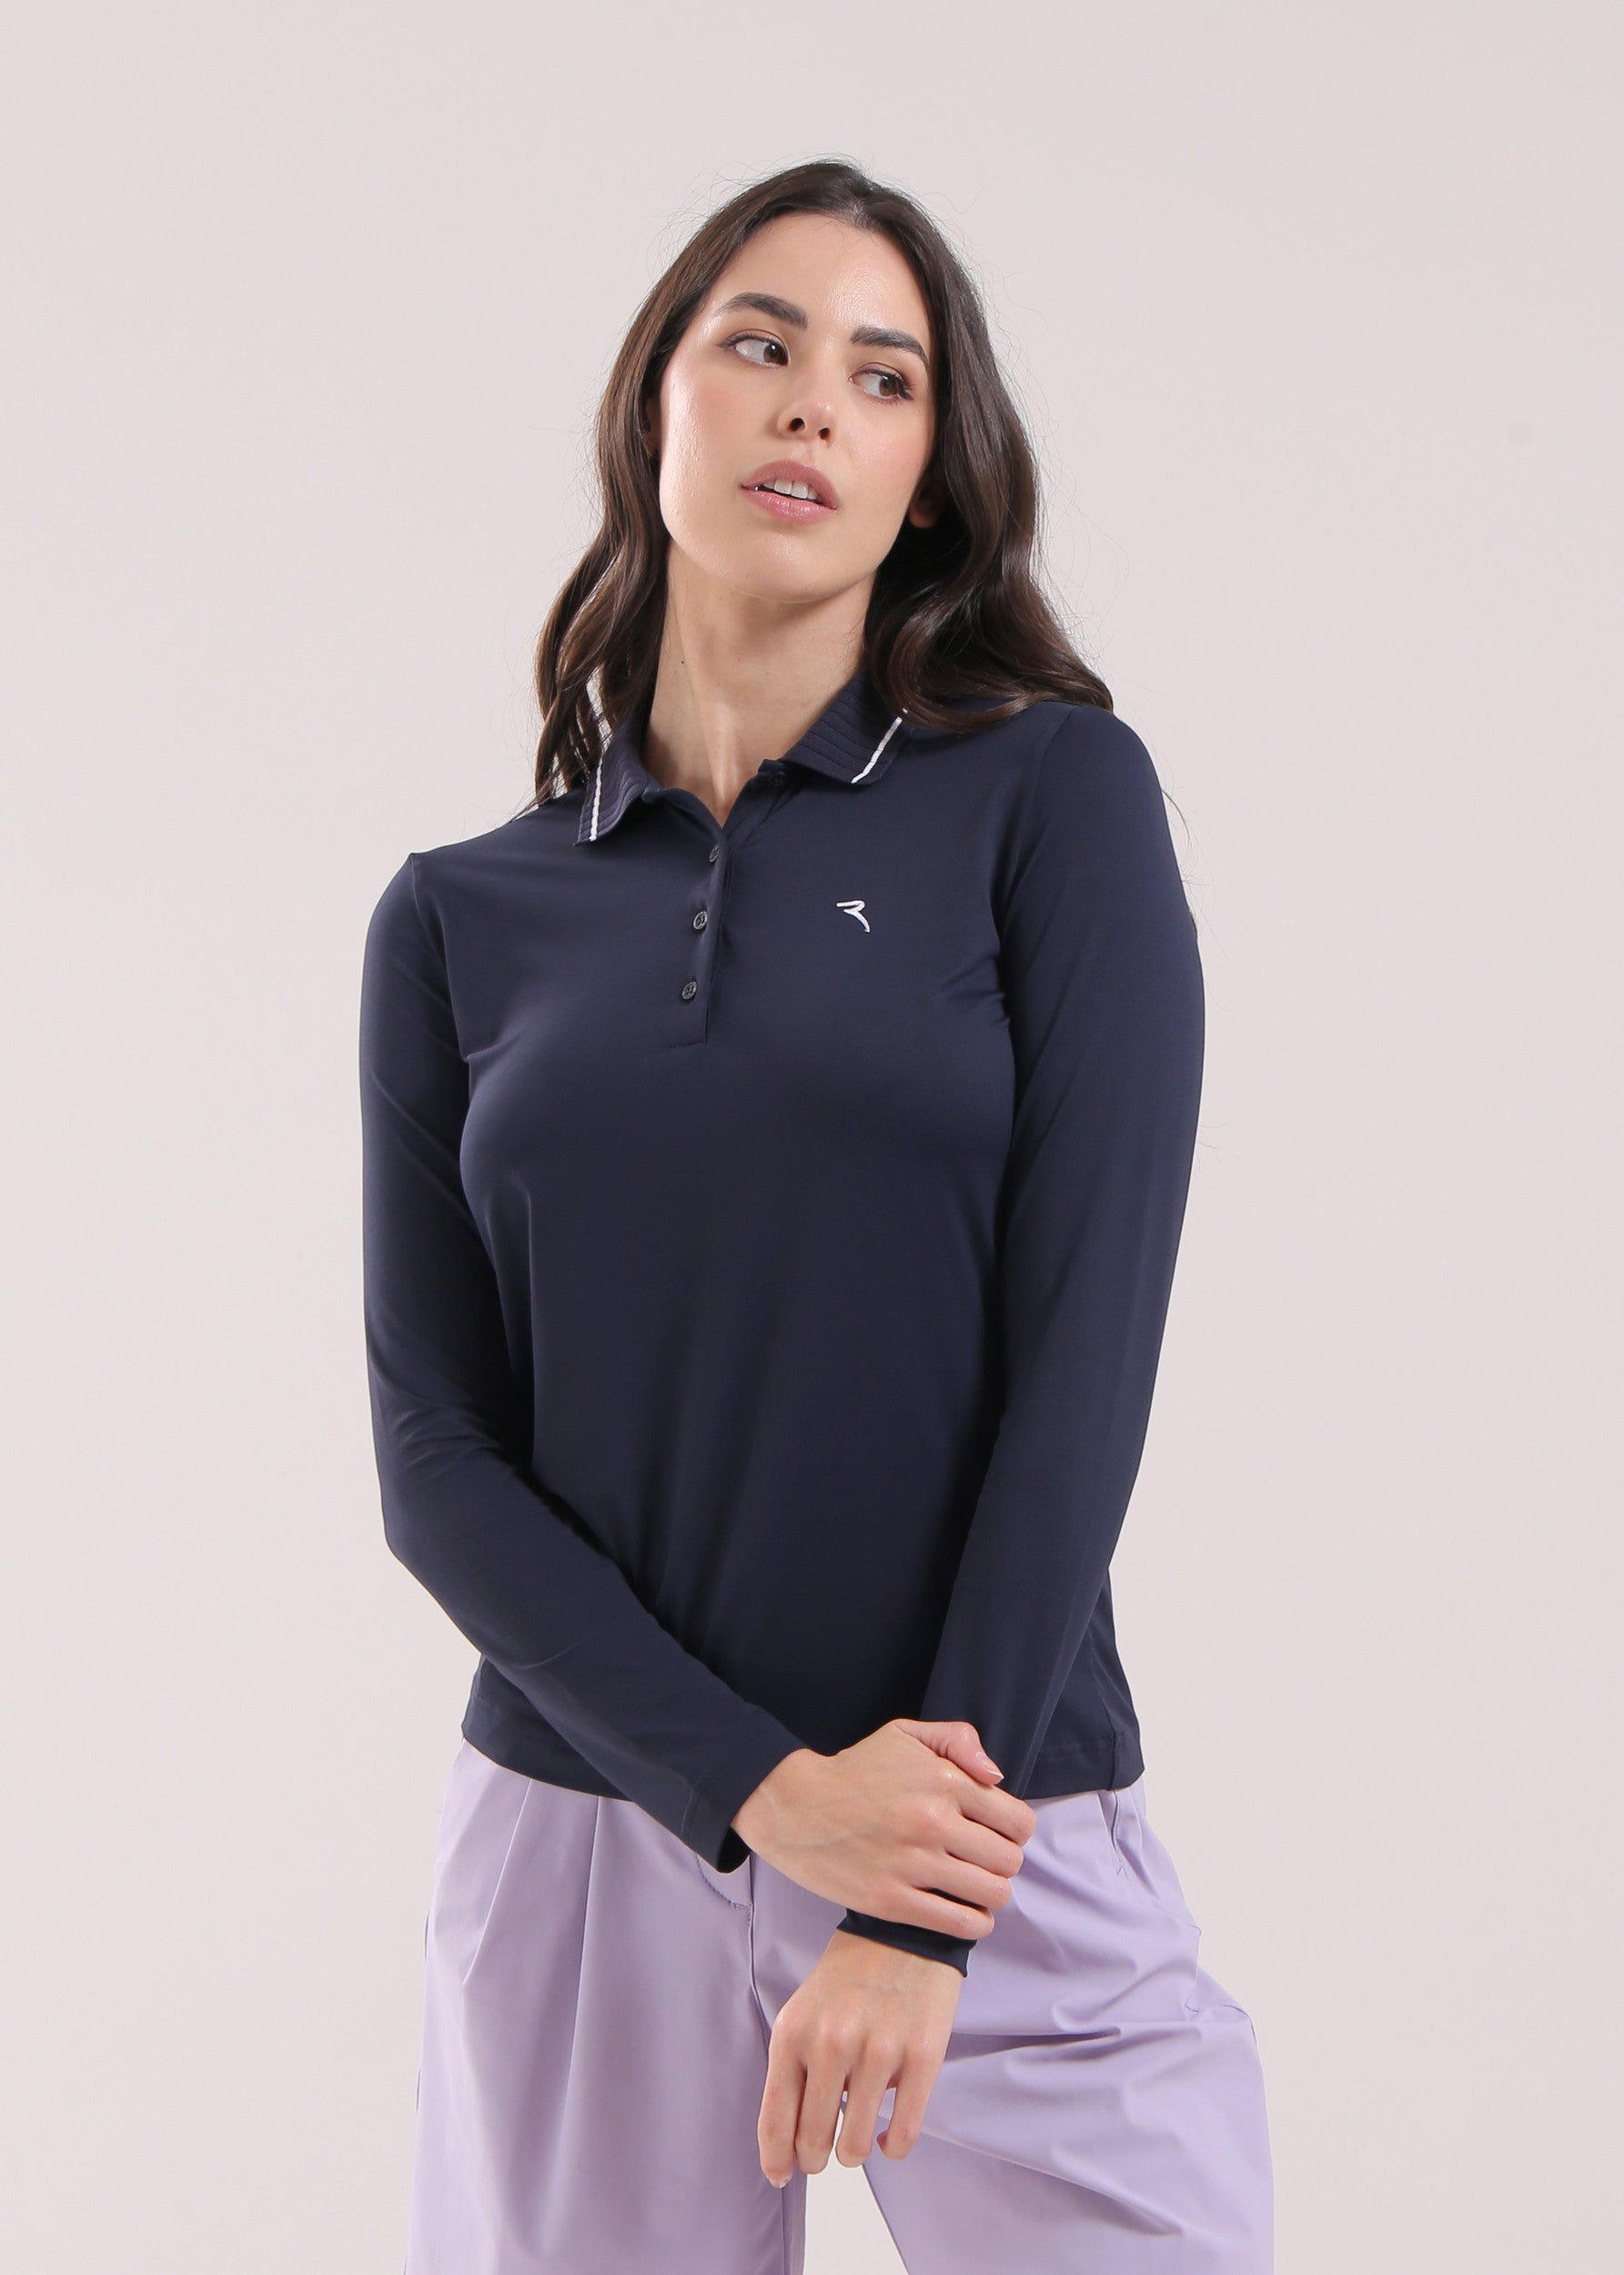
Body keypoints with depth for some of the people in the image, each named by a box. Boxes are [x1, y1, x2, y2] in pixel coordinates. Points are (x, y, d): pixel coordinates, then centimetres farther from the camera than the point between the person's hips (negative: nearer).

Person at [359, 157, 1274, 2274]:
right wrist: (762, 1783, -12)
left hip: (1003, 1845, -2)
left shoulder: (1051, 796, -2)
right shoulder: (464, 916, 4)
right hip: (584, 1842, 2)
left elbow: (1085, 1346, -9)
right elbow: (436, 1450, 1)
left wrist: (918, 1914, -12)